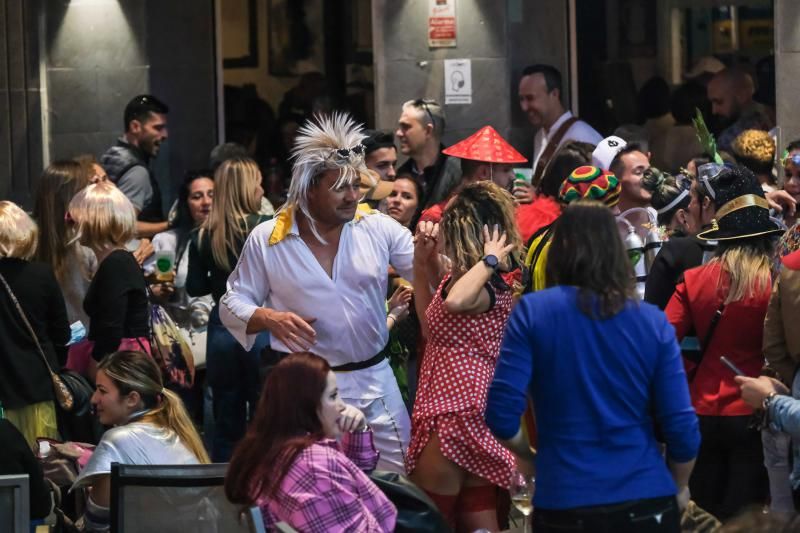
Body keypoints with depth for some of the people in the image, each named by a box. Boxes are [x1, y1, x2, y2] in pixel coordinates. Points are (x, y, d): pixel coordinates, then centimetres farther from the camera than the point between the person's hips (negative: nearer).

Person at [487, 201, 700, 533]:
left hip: (565, 505, -1)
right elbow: (681, 427, -4)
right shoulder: (653, 322, -1)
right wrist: (679, 488, 15)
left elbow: (502, 414, -10)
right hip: (647, 503, 1)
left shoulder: (533, 312, -5)